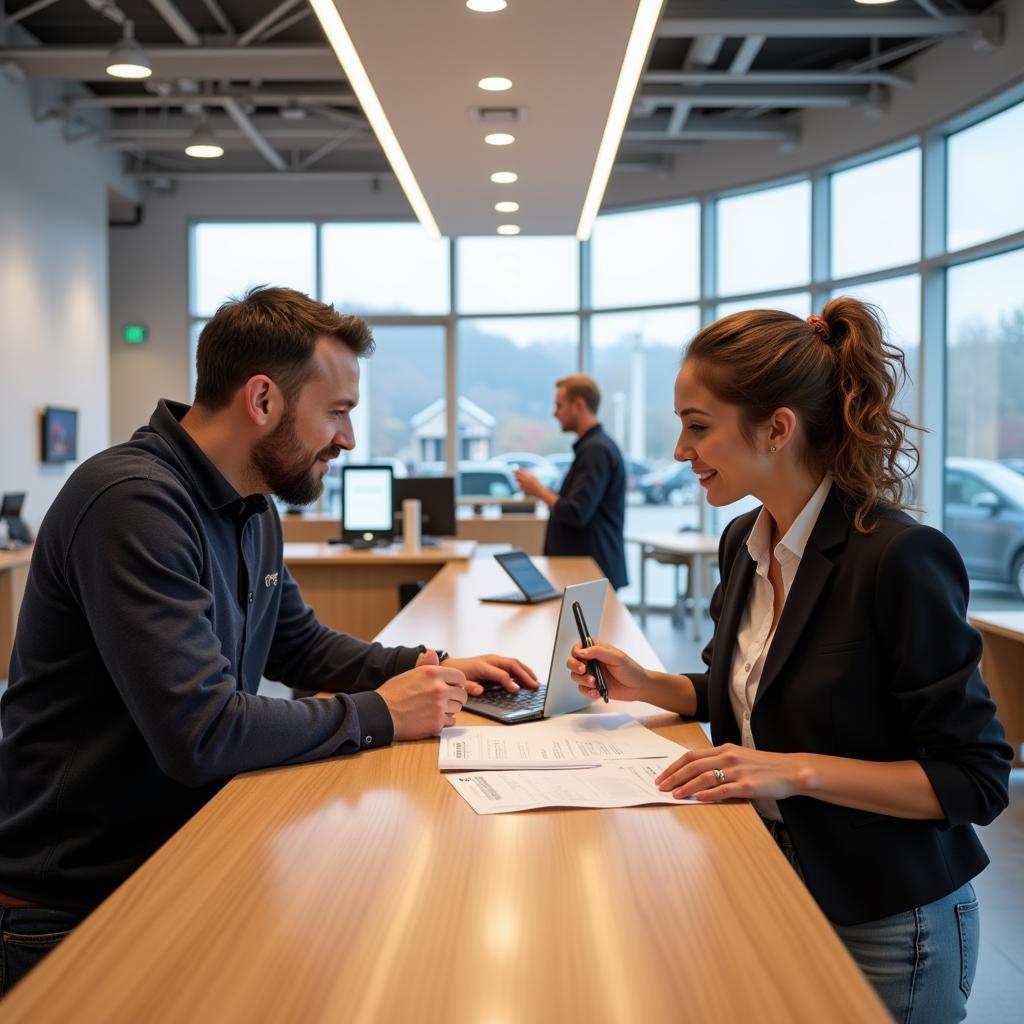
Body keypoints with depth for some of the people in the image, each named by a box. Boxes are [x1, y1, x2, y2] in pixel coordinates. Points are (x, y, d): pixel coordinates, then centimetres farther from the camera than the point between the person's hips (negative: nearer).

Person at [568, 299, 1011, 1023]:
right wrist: (648, 687, 2)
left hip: (886, 929, -7)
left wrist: (798, 771, -29)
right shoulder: (745, 543, 1)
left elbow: (977, 779, -22)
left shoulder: (900, 558, -24)